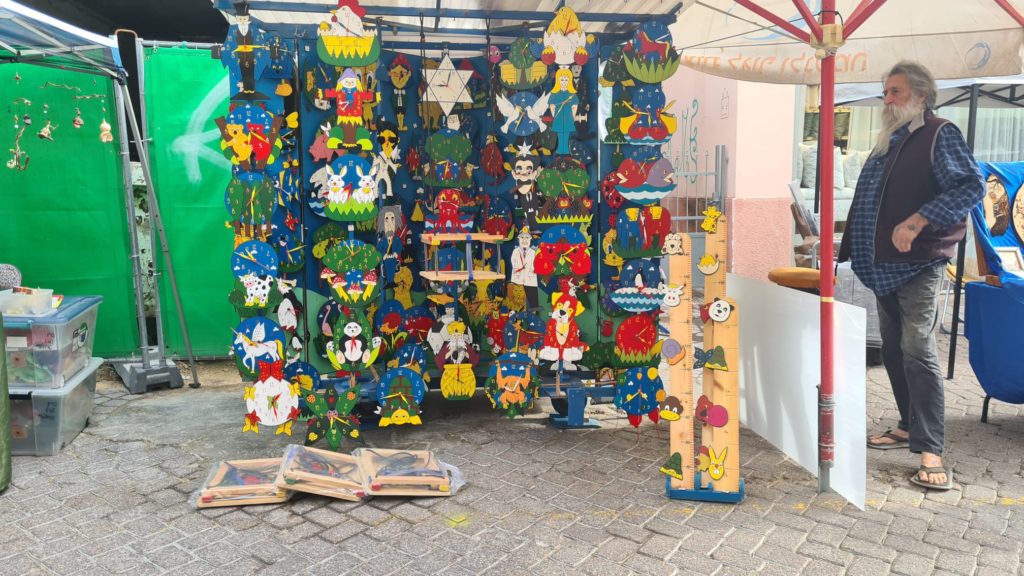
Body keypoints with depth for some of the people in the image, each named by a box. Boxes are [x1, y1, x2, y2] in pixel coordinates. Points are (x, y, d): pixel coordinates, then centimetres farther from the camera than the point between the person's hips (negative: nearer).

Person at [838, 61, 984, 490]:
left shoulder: (940, 135, -6)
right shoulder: (889, 141, 18)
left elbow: (971, 186, -17)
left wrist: (917, 222, -24)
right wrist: (853, 252, 18)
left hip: (918, 265, -8)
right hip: (885, 265, 8)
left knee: (917, 349, -13)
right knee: (893, 349, 12)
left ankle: (930, 450, -9)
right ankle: (909, 427, 25)